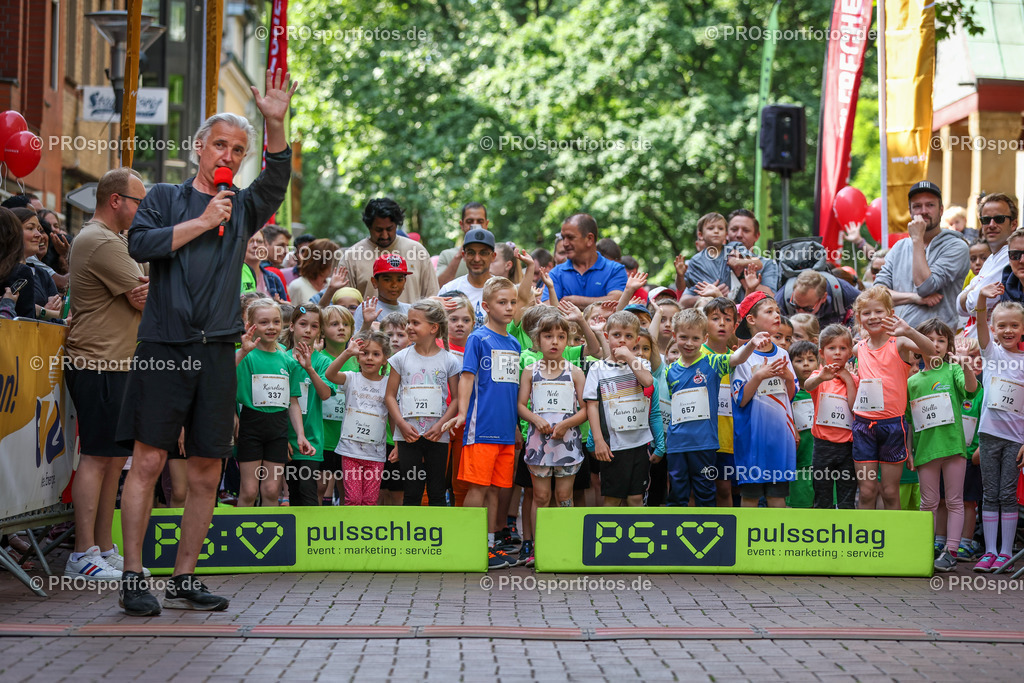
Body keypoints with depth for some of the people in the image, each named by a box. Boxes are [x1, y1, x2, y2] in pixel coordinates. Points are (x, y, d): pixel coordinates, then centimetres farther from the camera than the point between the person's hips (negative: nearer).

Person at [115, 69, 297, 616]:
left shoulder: (242, 208, 17)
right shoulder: (164, 198, 11)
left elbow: (277, 179, -3)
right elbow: (141, 243, -7)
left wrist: (276, 123, -16)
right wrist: (202, 223, -5)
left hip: (217, 353, 3)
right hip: (164, 346, -3)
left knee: (206, 474, 3)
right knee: (148, 461, -8)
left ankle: (183, 579, 11)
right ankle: (132, 578, -4)